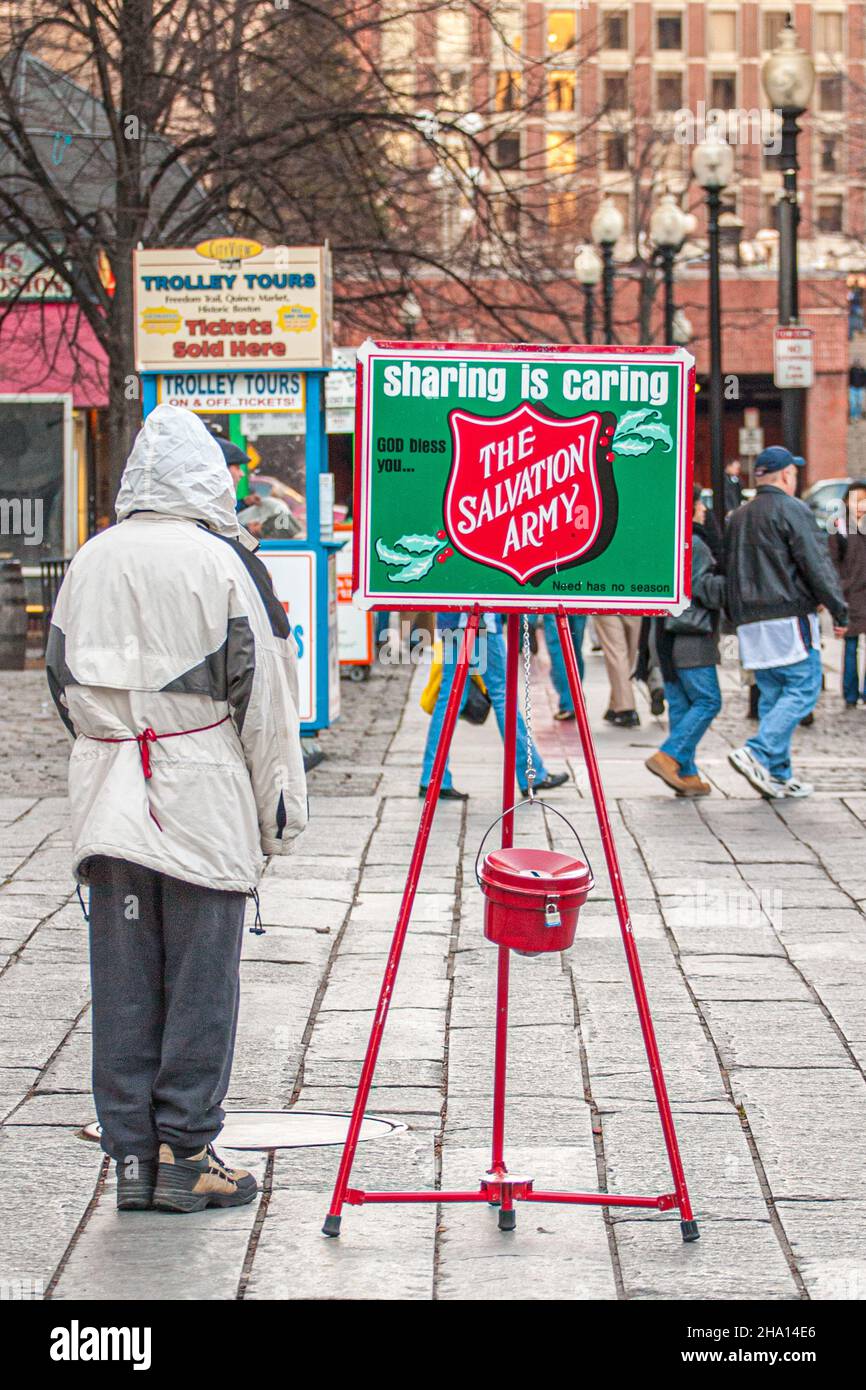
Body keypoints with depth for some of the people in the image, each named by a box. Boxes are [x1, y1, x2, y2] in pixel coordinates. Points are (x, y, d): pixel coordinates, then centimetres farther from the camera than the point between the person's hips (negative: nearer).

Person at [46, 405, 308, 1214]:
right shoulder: (222, 562, -7)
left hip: (107, 804, 4)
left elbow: (63, 682, 14)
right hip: (204, 804, -4)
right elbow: (262, 693, -5)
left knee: (123, 985, 7)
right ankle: (183, 1154, 3)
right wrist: (277, 810, 2)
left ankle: (133, 1155, 10)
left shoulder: (90, 561, 5)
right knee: (199, 979, 2)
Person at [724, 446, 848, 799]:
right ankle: (757, 753, -20)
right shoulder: (791, 510, -7)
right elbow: (817, 565, -11)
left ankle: (778, 775, 8)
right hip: (789, 617, -8)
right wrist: (839, 610, -7)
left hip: (751, 623, 8)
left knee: (772, 696, 11)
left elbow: (729, 570, 21)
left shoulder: (738, 518, 17)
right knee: (802, 690, -6)